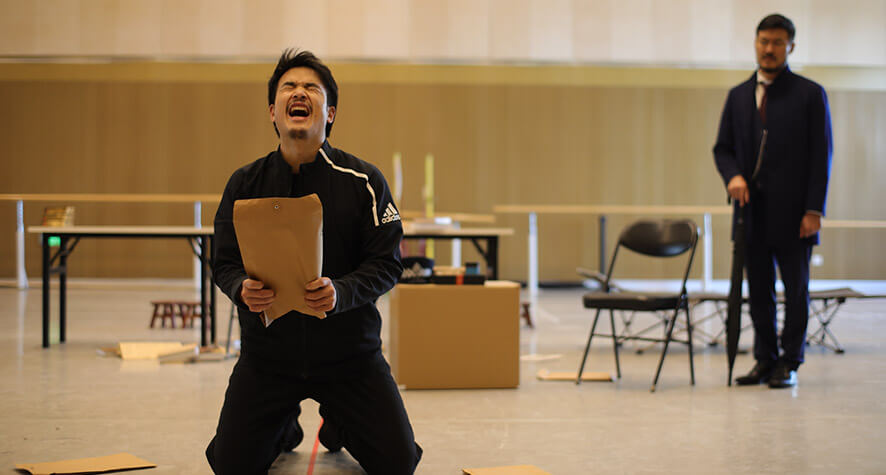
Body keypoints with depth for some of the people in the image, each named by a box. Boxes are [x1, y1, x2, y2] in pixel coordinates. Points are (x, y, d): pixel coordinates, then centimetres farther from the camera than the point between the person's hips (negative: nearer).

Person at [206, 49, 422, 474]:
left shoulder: (363, 181, -7)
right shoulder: (245, 183, -1)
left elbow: (386, 263, -9)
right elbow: (225, 262, 1)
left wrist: (342, 292, -28)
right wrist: (242, 289, -23)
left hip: (349, 351, -1)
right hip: (267, 351, 1)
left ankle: (338, 423, 32)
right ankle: (284, 426, 32)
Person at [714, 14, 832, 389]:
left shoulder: (810, 94, 0)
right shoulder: (738, 96, 13)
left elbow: (821, 156, -3)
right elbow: (722, 147, 15)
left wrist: (813, 209, -10)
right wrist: (733, 175, -7)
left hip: (792, 212, -4)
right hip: (752, 210, 4)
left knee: (795, 288, 2)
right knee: (758, 290, 8)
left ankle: (789, 363, 11)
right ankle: (765, 359, 18)